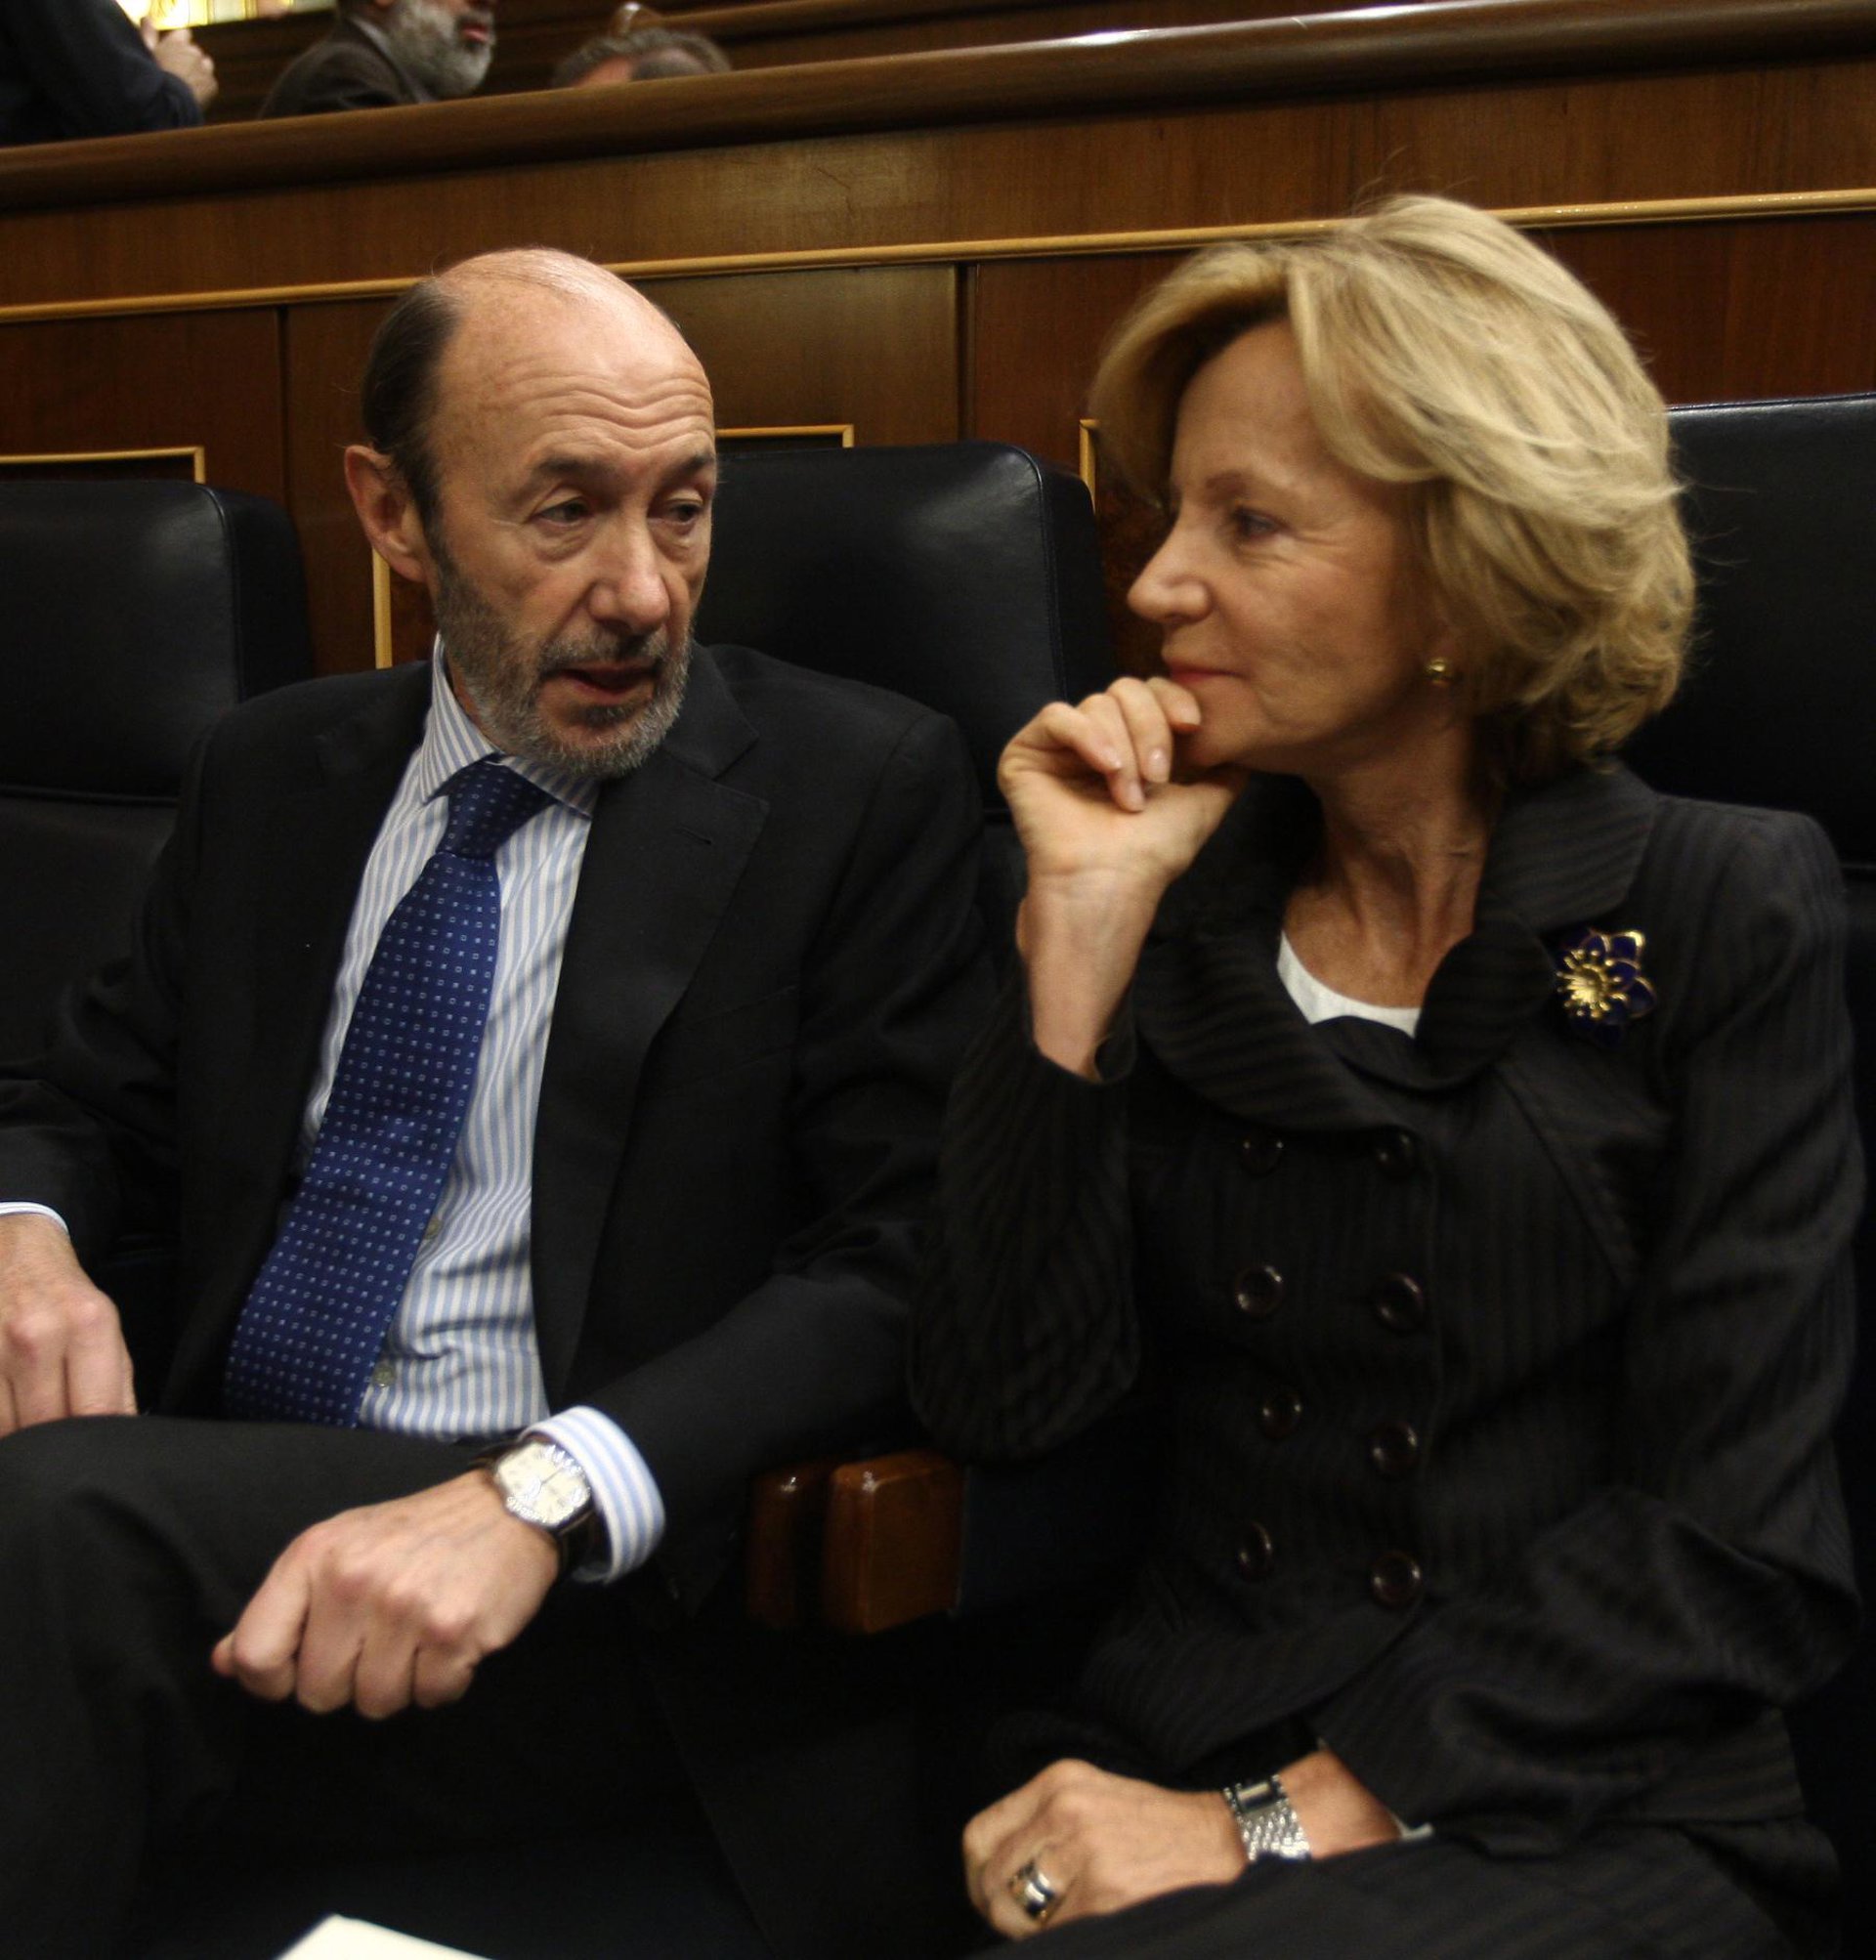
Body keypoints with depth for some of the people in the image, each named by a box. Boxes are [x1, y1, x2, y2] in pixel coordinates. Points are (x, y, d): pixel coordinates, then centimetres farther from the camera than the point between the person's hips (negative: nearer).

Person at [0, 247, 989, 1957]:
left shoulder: (860, 789, -2)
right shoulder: (276, 772, 14)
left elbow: (895, 1270, -9)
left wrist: (540, 1492, -24)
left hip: (610, 1571, -4)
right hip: (214, 1511, 5)